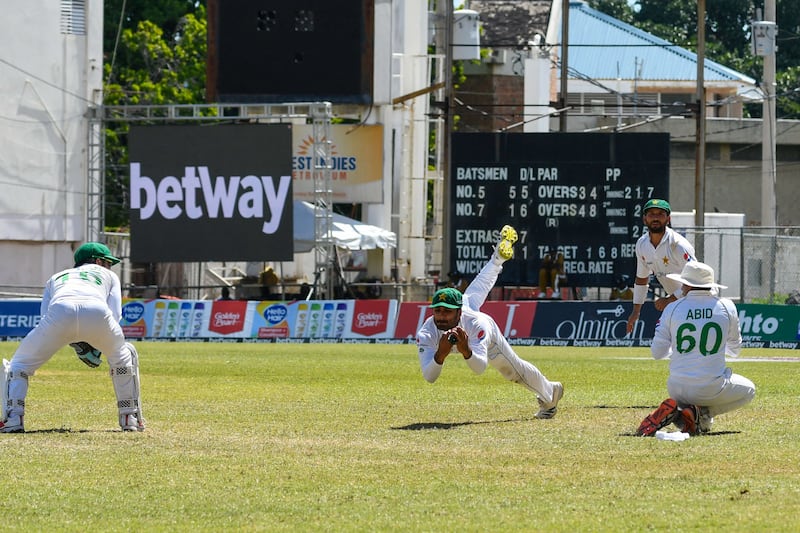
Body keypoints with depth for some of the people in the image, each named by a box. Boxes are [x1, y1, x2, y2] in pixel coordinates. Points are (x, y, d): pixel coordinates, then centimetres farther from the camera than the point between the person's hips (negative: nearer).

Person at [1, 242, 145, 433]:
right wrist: (97, 346, 29)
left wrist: (76, 345, 26)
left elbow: (45, 315, 26)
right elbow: (115, 314, 21)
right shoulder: (108, 275, 39)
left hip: (60, 310, 0)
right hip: (97, 313, 0)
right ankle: (129, 417, 29)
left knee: (20, 364, 17)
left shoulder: (56, 278, 43)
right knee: (123, 357, 30)